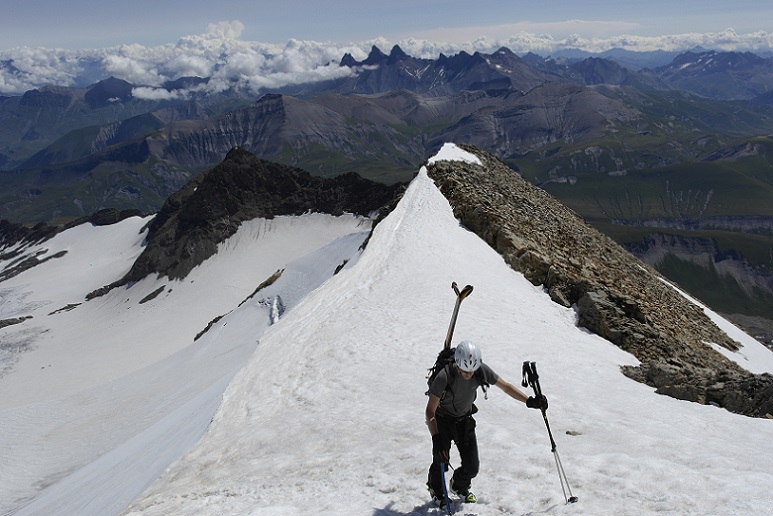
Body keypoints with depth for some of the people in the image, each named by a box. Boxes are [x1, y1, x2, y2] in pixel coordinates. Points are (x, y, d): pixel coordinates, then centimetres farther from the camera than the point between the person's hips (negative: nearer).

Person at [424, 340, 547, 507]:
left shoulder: (481, 370, -24)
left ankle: (460, 486, 35)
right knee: (441, 461, -4)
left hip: (465, 419, 3)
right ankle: (436, 490, 31)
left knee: (472, 466, 0)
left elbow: (505, 386, -10)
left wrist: (530, 401, -19)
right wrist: (435, 438, -37)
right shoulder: (444, 377, -34)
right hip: (442, 419, -3)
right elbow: (430, 410, -27)